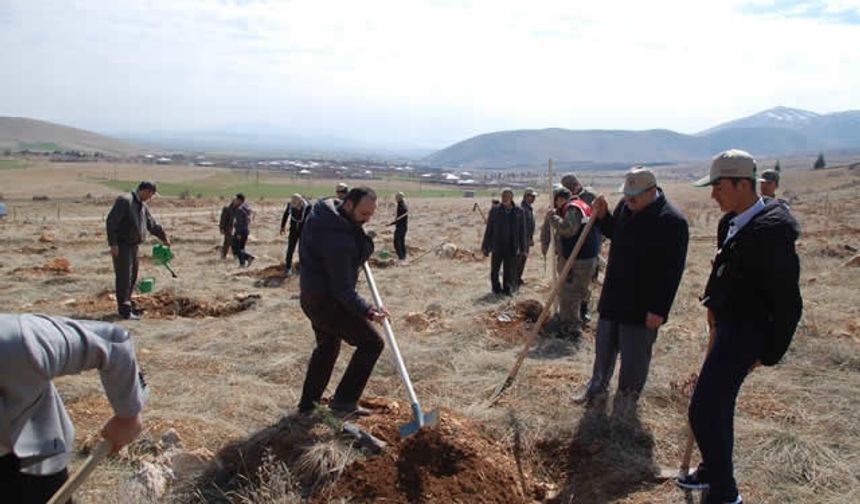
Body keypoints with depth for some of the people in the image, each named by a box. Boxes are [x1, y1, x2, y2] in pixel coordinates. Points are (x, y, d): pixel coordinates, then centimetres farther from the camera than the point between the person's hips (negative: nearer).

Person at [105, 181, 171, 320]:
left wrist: (164, 237, 35)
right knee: (124, 276, -8)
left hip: (133, 245, 9)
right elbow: (110, 221, -20)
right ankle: (124, 310, -4)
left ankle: (126, 303, 27)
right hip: (121, 245, -9)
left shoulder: (142, 206, 12)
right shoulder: (124, 200, -15)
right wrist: (113, 244, -23)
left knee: (132, 275, 14)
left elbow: (152, 224, 26)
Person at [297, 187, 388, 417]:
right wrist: (368, 312, -28)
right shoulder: (339, 239, -30)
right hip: (327, 302, -10)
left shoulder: (324, 210, -1)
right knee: (371, 342, -3)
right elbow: (343, 290, -27)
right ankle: (343, 401, 2)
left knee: (327, 347, 26)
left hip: (312, 296, 10)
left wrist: (363, 242, 1)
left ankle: (308, 403, 38)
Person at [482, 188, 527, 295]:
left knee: (509, 270, 5)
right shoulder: (495, 210, -2)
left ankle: (507, 289, 20)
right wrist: (485, 246, 0)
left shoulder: (519, 211, -1)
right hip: (497, 246, 0)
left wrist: (522, 247, 4)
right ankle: (496, 288, 26)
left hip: (511, 247, 0)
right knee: (494, 269, 8)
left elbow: (522, 230, 5)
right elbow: (489, 229, 1)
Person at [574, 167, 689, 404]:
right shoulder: (625, 206, 1)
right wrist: (603, 216, 1)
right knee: (604, 345, 21)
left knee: (634, 355, 6)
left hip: (642, 305, -7)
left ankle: (627, 398, 25)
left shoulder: (672, 221, -20)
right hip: (613, 296, 7)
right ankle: (597, 386, 40)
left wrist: (659, 309, -21)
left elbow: (672, 271, -20)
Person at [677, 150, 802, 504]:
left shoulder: (770, 233, -24)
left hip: (745, 332, -9)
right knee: (718, 405, 22)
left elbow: (788, 304, -20)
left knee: (704, 411, -8)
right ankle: (712, 471, 41)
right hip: (728, 325, 10)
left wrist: (769, 353, -14)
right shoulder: (731, 223, 4)